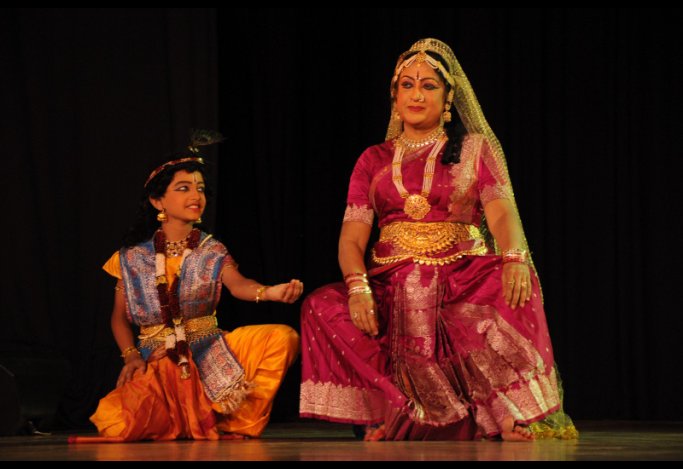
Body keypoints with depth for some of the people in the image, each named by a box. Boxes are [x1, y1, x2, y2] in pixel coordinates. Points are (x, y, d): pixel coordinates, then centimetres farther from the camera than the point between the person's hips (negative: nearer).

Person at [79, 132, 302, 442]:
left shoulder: (213, 252, 5)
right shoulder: (133, 259, 4)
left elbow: (237, 285, -15)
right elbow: (120, 318, 10)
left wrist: (270, 292, -38)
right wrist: (131, 356, -9)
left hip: (210, 354, 2)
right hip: (157, 364, -1)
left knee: (282, 337, -22)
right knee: (118, 425, -31)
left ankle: (230, 425, -6)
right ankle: (178, 424, 5)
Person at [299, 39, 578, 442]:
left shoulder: (476, 148, 12)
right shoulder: (374, 160, 16)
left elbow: (502, 213, -4)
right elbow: (353, 235, 4)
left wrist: (514, 258, -28)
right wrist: (358, 286, -19)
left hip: (463, 278, -2)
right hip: (393, 285, 2)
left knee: (514, 289, -34)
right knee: (323, 306, -27)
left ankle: (511, 414, -25)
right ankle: (396, 413, -21)